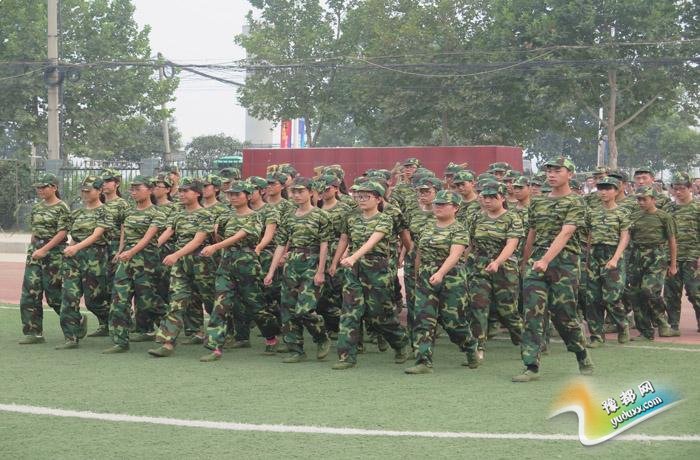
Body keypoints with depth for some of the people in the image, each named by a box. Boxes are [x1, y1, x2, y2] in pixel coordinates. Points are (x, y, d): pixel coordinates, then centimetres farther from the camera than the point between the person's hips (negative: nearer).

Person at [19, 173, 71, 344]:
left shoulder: (62, 208, -8)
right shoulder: (37, 207, 14)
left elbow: (62, 233, -15)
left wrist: (43, 250, -20)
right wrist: (31, 250, 12)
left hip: (54, 253, -7)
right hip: (35, 252, 7)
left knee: (54, 294, -2)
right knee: (30, 293, -1)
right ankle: (33, 332, 2)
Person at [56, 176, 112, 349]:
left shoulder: (103, 212, -5)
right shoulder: (77, 212, 16)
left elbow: (96, 235, -17)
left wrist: (77, 247, -28)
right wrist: (70, 248, 10)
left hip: (94, 258, -6)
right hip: (73, 257, 6)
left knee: (93, 299, 1)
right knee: (69, 297, -5)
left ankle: (108, 323, 31)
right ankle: (71, 337, -3)